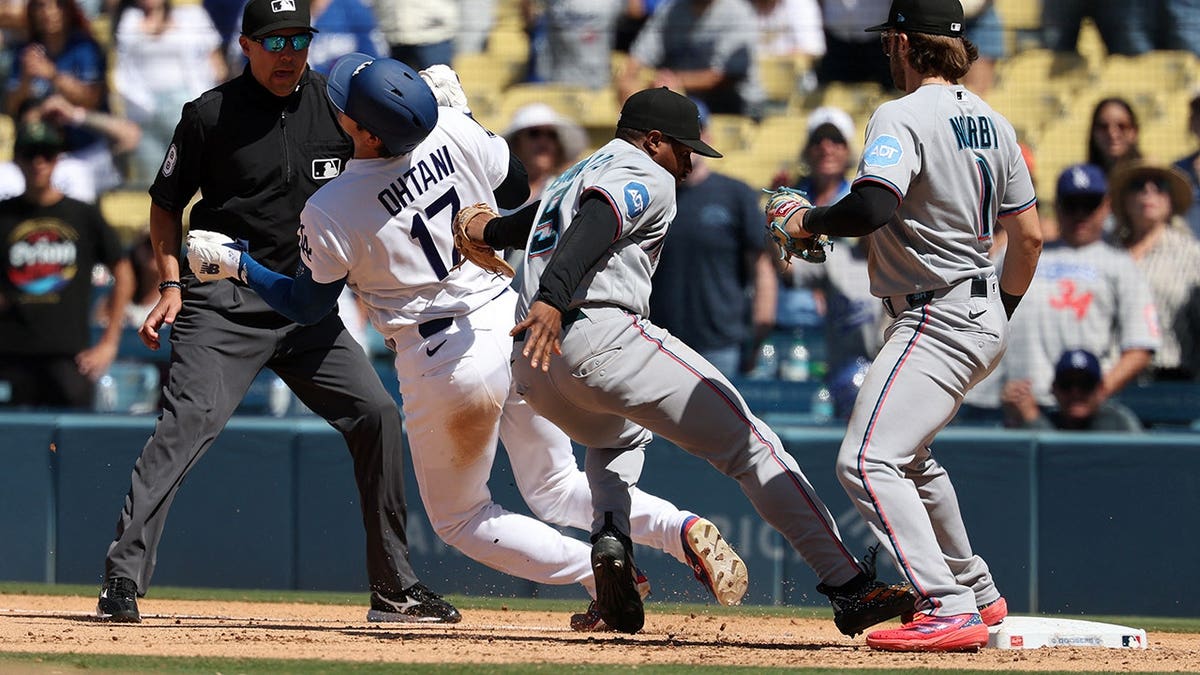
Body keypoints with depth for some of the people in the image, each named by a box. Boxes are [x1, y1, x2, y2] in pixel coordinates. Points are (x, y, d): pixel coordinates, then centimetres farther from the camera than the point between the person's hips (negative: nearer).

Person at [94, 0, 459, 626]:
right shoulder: (210, 115, -4)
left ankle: (395, 589, 10)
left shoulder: (338, 102, 4)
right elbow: (166, 204, 6)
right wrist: (172, 285, -5)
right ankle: (122, 580, -23)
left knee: (376, 414, -1)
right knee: (189, 419, -21)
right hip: (223, 301, -4)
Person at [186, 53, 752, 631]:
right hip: (515, 320, 5)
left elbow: (307, 306, -1)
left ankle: (597, 571, -1)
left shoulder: (329, 213, -17)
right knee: (555, 489, 21)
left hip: (445, 361, -5)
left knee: (460, 518, 17)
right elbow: (517, 192, 11)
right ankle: (682, 529, -2)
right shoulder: (453, 132, -8)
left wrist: (233, 264, 11)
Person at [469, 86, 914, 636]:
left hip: (531, 372, 9)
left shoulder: (572, 177, 31)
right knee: (750, 445, -4)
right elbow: (593, 228, -18)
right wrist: (551, 299, -33)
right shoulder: (647, 178, 1)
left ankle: (609, 539, 8)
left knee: (618, 437, 39)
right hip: (601, 336, -9)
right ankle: (850, 588, -11)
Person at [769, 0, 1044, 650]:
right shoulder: (992, 122, 11)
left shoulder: (903, 116, -15)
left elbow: (873, 207, -31)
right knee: (908, 457, 28)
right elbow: (1028, 235, 15)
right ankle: (976, 592, 37)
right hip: (981, 317, 10)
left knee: (867, 461, -18)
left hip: (937, 323, -10)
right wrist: (1003, 314, 28)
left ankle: (951, 610, -27)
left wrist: (810, 220, -13)